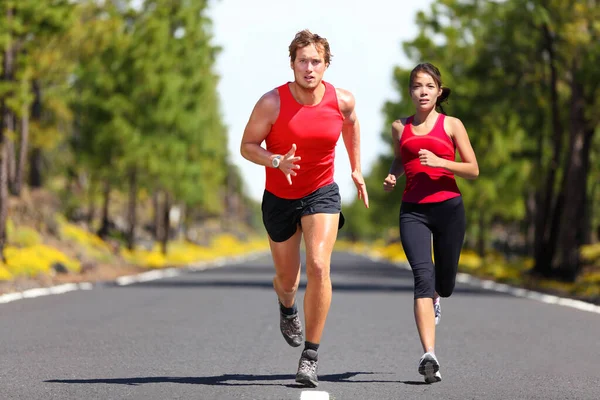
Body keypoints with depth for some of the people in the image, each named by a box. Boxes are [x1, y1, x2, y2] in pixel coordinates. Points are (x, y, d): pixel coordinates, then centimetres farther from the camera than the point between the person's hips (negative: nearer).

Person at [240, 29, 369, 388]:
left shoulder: (342, 100, -10)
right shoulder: (272, 103, -18)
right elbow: (247, 146, -10)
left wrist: (356, 168, 17)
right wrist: (277, 161, -28)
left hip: (322, 193, 0)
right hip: (279, 196, 0)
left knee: (319, 266, -21)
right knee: (287, 278, 12)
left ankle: (311, 356, -11)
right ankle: (288, 308, 54)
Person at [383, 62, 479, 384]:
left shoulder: (451, 125, 4)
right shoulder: (400, 127, 11)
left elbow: (473, 170, 1)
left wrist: (439, 162, -13)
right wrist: (392, 176, 7)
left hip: (448, 207, 0)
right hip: (413, 210, 0)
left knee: (444, 284, 10)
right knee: (423, 276, -18)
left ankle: (433, 299, 52)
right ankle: (429, 356, -25)